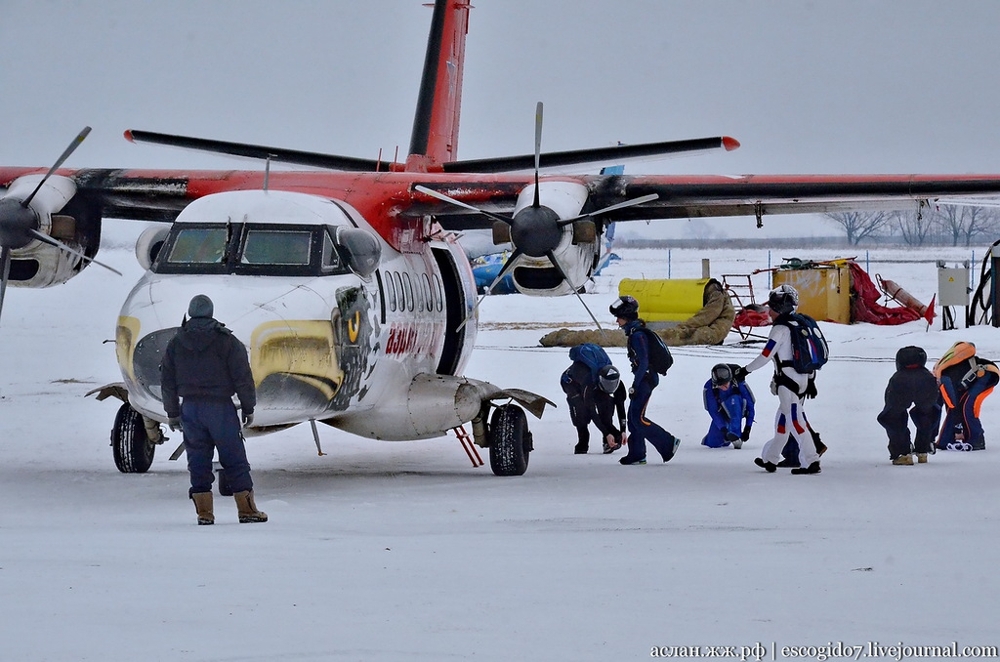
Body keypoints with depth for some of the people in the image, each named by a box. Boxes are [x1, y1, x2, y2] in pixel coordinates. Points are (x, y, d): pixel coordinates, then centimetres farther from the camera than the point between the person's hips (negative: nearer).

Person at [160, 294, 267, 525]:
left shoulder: (175, 344, 6)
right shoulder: (226, 341, -5)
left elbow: (167, 382, 10)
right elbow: (243, 378, -5)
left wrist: (172, 413, 18)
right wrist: (248, 408, 5)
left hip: (190, 408, 3)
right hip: (221, 407, -3)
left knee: (198, 462, 6)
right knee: (234, 459, 1)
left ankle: (204, 512, 1)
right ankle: (247, 510, 0)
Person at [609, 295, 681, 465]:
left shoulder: (637, 335, -18)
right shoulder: (634, 333, 14)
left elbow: (643, 362, -22)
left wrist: (635, 386, -21)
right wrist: (636, 384, 21)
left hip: (645, 379, -10)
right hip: (644, 379, 10)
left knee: (638, 418, -12)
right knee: (633, 417, 10)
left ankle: (668, 443, -10)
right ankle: (637, 454, 14)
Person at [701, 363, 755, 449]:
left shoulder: (739, 384, -30)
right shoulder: (709, 387, -27)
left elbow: (750, 404, -20)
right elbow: (713, 411, -23)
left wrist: (747, 428, -22)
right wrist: (723, 428, -34)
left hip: (739, 410, -3)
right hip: (721, 413, 3)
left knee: (733, 400, -37)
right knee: (713, 443, -1)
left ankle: (736, 436, -36)